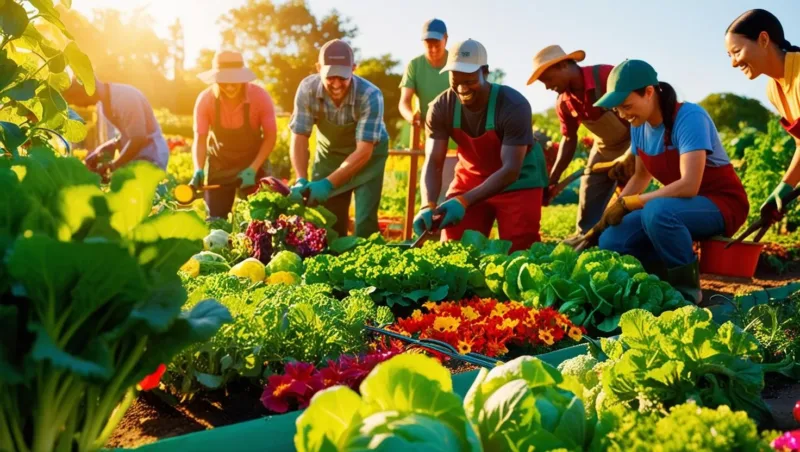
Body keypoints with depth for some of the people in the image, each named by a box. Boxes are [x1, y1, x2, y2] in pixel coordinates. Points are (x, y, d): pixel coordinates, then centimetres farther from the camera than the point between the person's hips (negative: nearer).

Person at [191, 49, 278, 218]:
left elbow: (270, 137, -15)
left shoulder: (260, 96, -23)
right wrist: (198, 171, -32)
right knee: (216, 220, 4)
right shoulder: (205, 99, -20)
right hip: (219, 164, 1)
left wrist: (253, 170, -24)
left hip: (253, 162, -1)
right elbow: (200, 140, -15)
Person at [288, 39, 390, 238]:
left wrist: (328, 183, -39)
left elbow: (363, 151, -32)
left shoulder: (370, 96, -32)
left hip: (368, 154, -3)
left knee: (365, 222, -11)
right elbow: (299, 139, -17)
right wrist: (301, 181, -32)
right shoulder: (307, 89, -23)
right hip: (329, 152, 3)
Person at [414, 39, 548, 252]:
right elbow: (433, 163, -16)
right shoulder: (441, 108, -16)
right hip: (471, 178, 4)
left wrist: (464, 201, -41)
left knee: (518, 252, -8)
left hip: (517, 180, -3)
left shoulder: (514, 106, -27)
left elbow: (510, 170, -30)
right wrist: (428, 205, -35)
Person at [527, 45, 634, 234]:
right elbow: (569, 140, 7)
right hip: (602, 151, 6)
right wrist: (552, 179, 1)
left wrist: (630, 155, -31)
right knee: (586, 218, 6)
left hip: (633, 145, -6)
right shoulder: (563, 103, -6)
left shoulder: (607, 76, -26)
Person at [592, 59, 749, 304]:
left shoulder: (689, 117, -24)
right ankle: (669, 277, 7)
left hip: (722, 203, -7)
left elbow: (688, 186, -34)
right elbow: (642, 176, 11)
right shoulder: (639, 126, -2)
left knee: (656, 211, -38)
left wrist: (626, 203, -26)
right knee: (610, 242, -15)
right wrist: (610, 212, -3)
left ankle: (687, 286, -16)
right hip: (681, 203, 7)